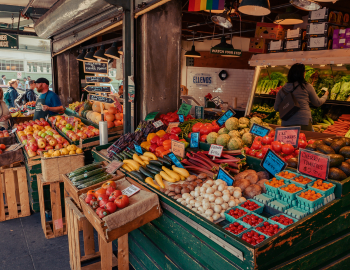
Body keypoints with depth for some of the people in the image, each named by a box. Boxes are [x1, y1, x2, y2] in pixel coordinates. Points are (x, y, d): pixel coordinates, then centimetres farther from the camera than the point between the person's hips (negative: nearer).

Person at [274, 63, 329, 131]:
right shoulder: (307, 87, 2)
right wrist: (325, 95, 36)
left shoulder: (282, 89, 8)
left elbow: (276, 108, 10)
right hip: (303, 123, -3)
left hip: (286, 124, 3)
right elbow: (317, 103, 16)